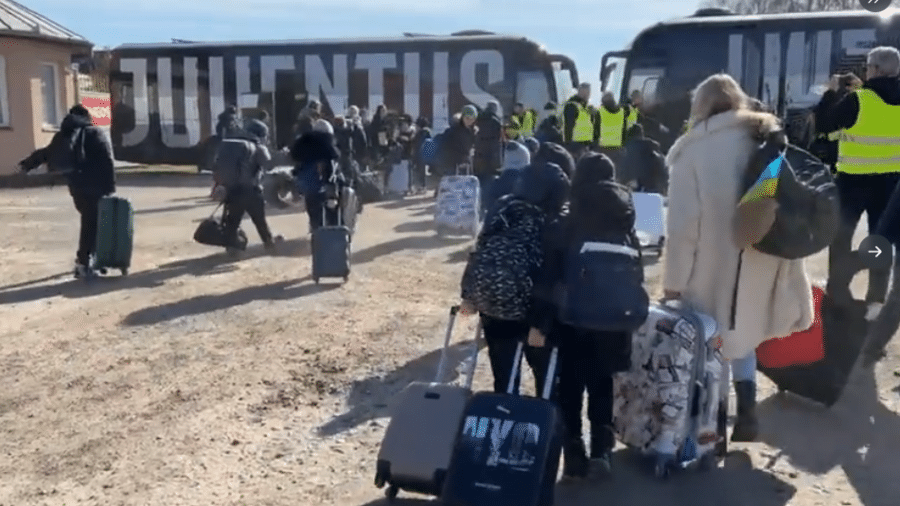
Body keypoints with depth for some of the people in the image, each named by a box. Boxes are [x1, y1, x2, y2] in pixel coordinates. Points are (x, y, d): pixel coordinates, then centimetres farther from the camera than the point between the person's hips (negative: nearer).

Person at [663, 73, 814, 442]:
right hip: (757, 266, 5)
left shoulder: (694, 149, -10)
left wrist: (674, 279, -9)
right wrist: (786, 271, 11)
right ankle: (746, 414, 23)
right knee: (741, 335, 22)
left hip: (710, 268, -5)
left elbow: (683, 223, -14)